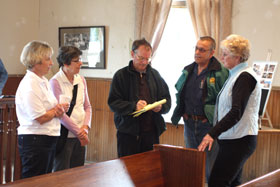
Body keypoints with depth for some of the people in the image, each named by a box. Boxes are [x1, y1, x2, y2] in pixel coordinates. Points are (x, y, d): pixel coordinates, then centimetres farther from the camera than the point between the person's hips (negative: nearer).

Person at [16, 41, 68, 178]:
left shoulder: (43, 81, 11)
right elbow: (41, 118, -21)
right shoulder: (30, 85, -18)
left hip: (48, 140, 10)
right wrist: (58, 110, -4)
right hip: (35, 141, -9)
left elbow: (50, 107, 19)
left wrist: (59, 109, -4)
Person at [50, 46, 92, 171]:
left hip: (80, 136, 6)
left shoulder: (81, 80, 9)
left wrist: (86, 127, -3)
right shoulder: (55, 82, -11)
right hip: (65, 135, -6)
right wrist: (79, 132, -12)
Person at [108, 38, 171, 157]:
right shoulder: (121, 75, 1)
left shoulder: (155, 74, 13)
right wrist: (133, 106, -21)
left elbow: (167, 99, 15)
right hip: (128, 133, -3)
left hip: (151, 131, 3)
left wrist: (161, 107, -7)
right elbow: (113, 103, -6)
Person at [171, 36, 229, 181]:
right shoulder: (188, 71, 10)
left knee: (211, 167, -1)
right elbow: (179, 92, 23)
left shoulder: (220, 73, -11)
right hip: (189, 124, 6)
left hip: (209, 124, -6)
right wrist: (181, 112, 13)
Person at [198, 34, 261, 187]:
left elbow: (236, 113, -23)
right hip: (234, 140, 10)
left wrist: (212, 134, -29)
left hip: (238, 141, -10)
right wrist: (215, 133, 18)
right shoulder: (236, 75, 17)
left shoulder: (245, 77, -14)